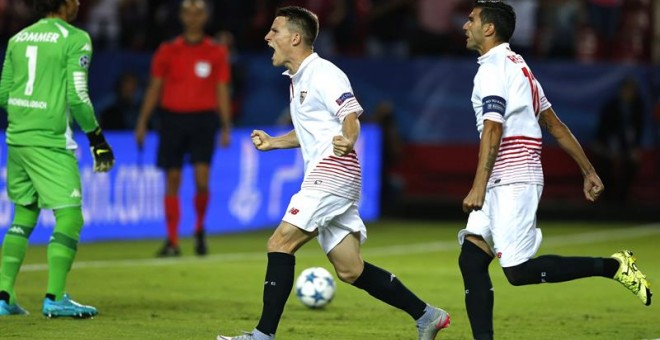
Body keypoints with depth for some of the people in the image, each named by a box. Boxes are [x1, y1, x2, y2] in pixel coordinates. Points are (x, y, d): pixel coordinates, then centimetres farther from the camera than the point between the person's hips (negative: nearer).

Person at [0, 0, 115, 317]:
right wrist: (96, 136, -3)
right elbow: (77, 96, -13)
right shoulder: (75, 39, -6)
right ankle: (54, 298, -11)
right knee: (69, 217, -3)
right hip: (50, 142, -7)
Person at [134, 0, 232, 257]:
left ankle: (200, 230, 13)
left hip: (203, 119, -1)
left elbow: (222, 91, 7)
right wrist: (142, 122, 3)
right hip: (173, 118, 1)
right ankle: (172, 241, 4)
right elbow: (154, 88, 9)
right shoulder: (168, 51, 7)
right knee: (172, 180, 0)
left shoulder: (216, 53, 6)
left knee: (202, 180, -12)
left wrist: (226, 127, 1)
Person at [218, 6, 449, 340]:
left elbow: (351, 119, -18)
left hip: (333, 172, -10)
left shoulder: (323, 74, -9)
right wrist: (273, 142, 30)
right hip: (322, 178, 10)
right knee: (350, 270, 8)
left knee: (280, 244, -14)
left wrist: (347, 141, -38)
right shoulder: (297, 79, 20)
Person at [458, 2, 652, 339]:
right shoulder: (518, 66, 20)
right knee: (470, 259, 1)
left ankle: (613, 266, -6)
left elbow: (493, 130, -20)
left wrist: (479, 187, -25)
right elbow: (555, 125, 21)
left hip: (512, 181, -10)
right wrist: (588, 171, 21)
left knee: (518, 270, -12)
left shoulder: (493, 68, -10)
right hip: (503, 184, 10)